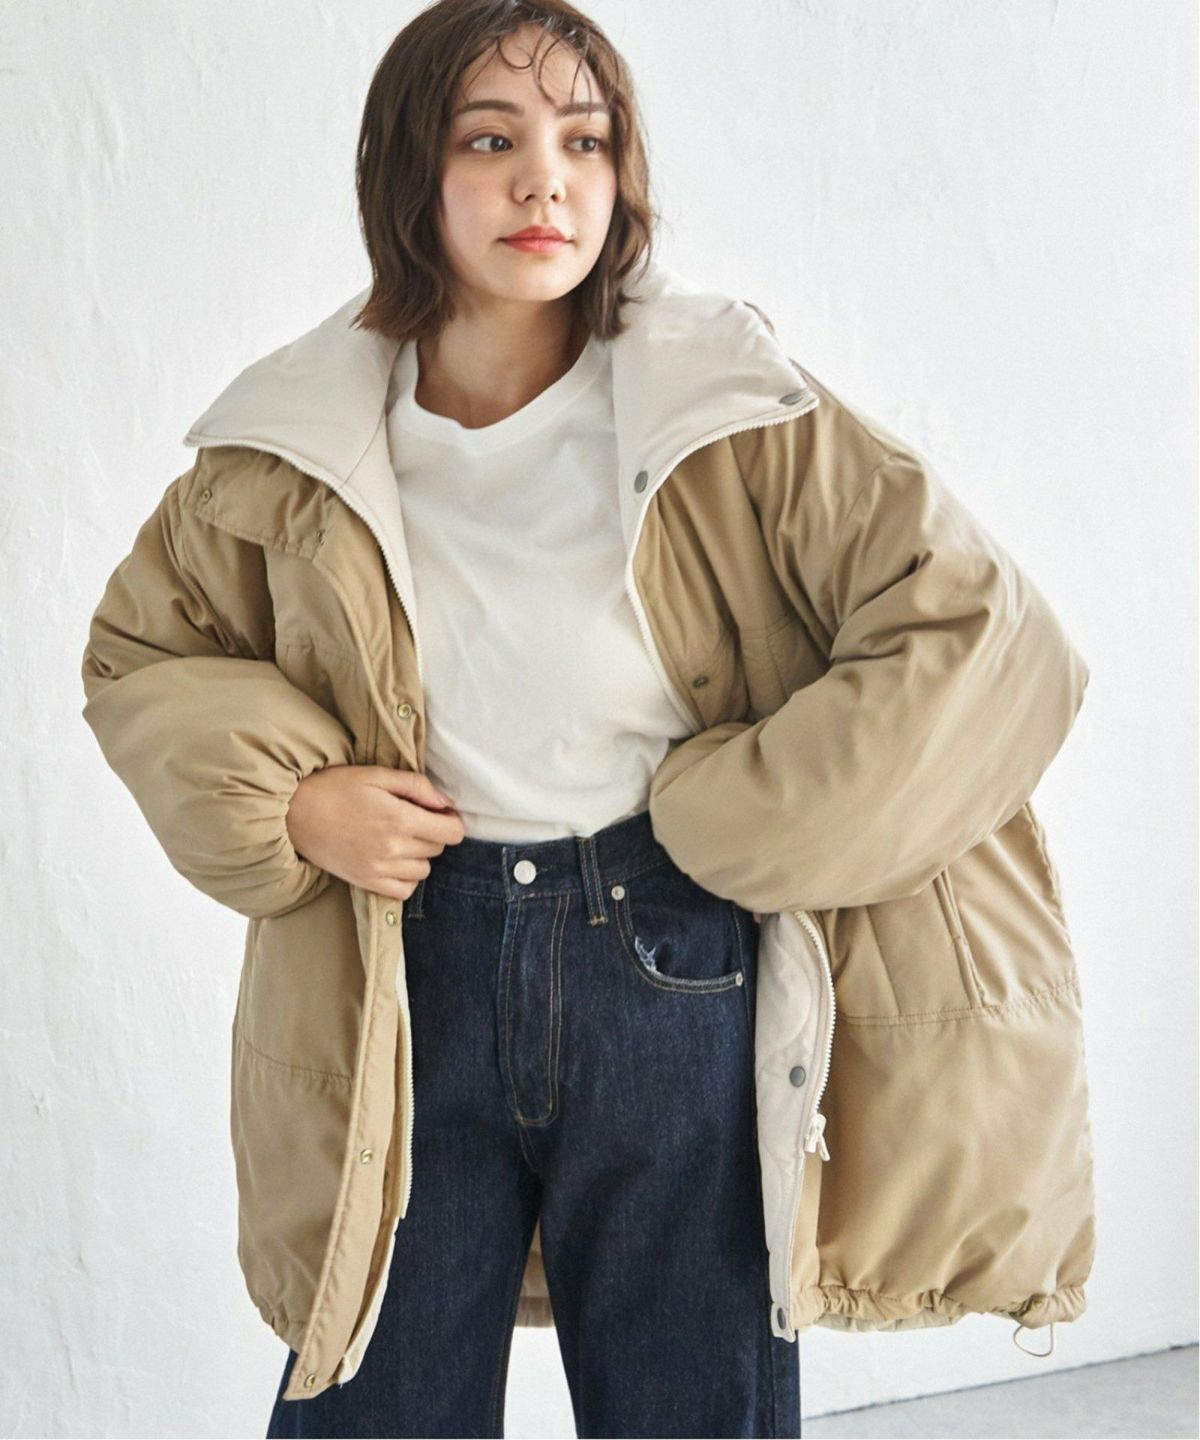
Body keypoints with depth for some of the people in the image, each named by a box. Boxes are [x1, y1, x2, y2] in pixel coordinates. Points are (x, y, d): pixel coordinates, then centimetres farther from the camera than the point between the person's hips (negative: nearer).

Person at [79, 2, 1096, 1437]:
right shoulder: (297, 454, -1)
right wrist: (288, 801, -5)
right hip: (407, 983, 2)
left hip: (679, 980, -1)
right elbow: (139, 651, 13)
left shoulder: (732, 417, -8)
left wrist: (725, 818, -13)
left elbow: (986, 640, -12)